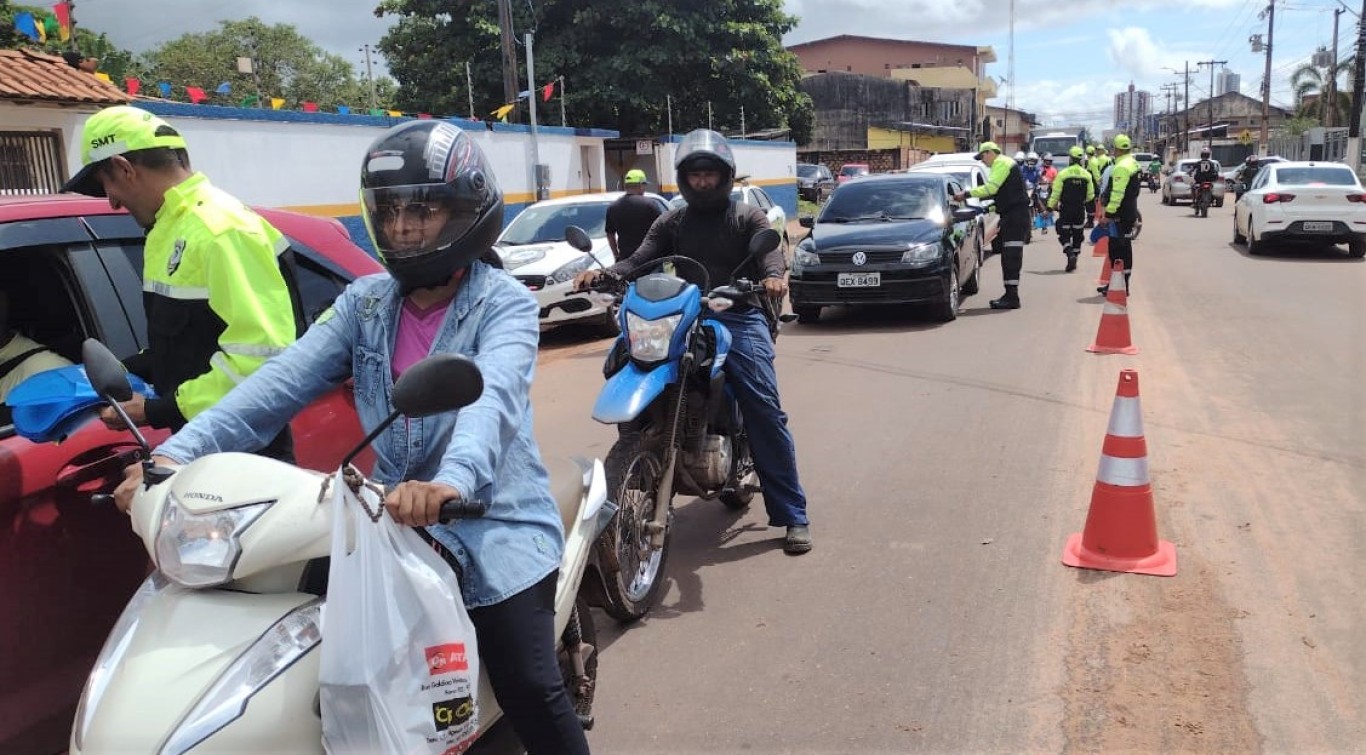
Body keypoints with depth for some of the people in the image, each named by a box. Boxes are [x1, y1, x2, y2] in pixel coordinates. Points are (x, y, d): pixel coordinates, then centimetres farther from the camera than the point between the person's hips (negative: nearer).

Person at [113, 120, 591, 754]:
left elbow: (493, 394, -29)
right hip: (395, 524, 5)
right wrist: (180, 452, -21)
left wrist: (453, 479, -50)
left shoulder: (503, 302, -9)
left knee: (529, 694, -7)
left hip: (493, 525, -4)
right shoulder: (366, 302, 6)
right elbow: (282, 380, -6)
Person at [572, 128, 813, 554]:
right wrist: (603, 274, -15)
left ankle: (792, 515, -9)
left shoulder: (747, 217, 13)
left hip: (738, 318, -2)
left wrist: (774, 275, -33)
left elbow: (769, 249, -8)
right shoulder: (671, 222, 21)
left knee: (765, 413, -14)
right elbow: (641, 261, 6)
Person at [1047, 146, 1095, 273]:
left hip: (1066, 209, -3)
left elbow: (1055, 193, -12)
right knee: (1077, 235, 13)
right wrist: (1089, 209, 26)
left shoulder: (1063, 174, -10)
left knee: (1064, 235, 3)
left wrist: (1050, 207, -5)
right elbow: (1090, 195, 7)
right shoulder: (1086, 174, 2)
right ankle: (1073, 261, 18)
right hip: (1080, 210, 3)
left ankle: (1070, 254, -21)